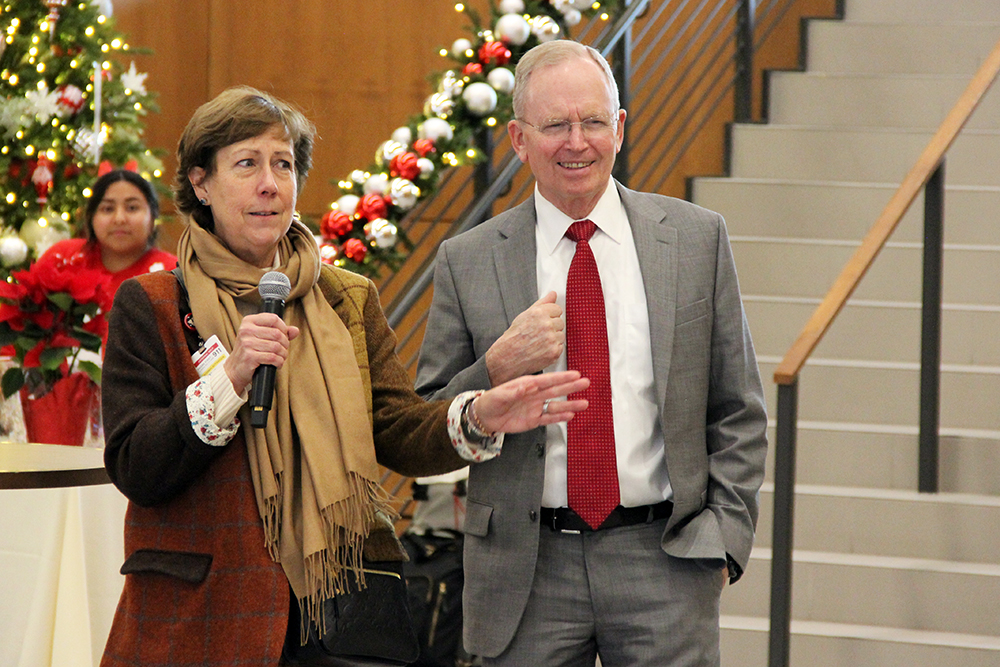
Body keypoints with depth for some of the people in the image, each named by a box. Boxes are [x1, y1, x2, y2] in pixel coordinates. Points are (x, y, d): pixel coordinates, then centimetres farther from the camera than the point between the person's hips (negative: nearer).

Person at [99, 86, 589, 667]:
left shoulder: (349, 302, 12)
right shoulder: (151, 307, 1)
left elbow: (399, 433, 0)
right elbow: (134, 470, -8)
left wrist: (477, 418, -20)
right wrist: (230, 378, -20)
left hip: (337, 602, 3)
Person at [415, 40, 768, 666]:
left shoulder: (697, 238, 5)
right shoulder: (467, 262, 3)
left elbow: (737, 412, 7)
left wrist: (724, 536, -1)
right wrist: (500, 366, -12)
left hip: (665, 565, 0)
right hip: (527, 568, 0)